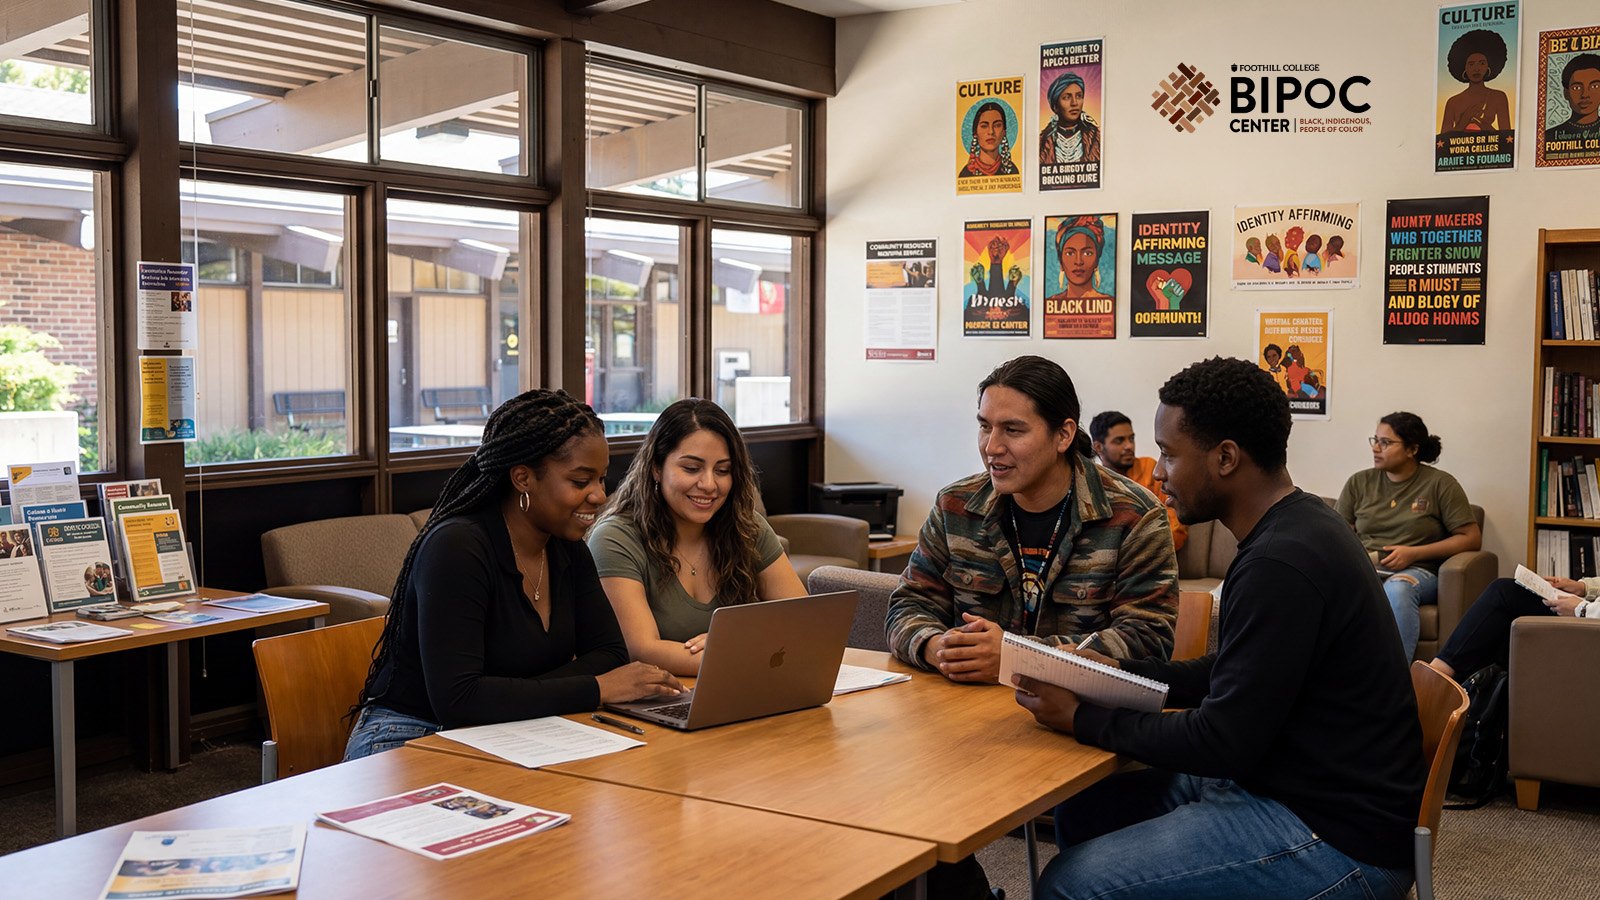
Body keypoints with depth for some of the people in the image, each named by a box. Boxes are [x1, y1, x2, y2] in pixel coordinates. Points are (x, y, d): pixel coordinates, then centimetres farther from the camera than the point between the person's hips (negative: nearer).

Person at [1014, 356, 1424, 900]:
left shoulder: (1282, 563, -25)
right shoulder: (1296, 525, 9)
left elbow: (1223, 742, -22)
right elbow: (1226, 675, 17)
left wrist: (1083, 719, -12)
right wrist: (1116, 671, 7)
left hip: (1339, 839, -10)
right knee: (1079, 812, 11)